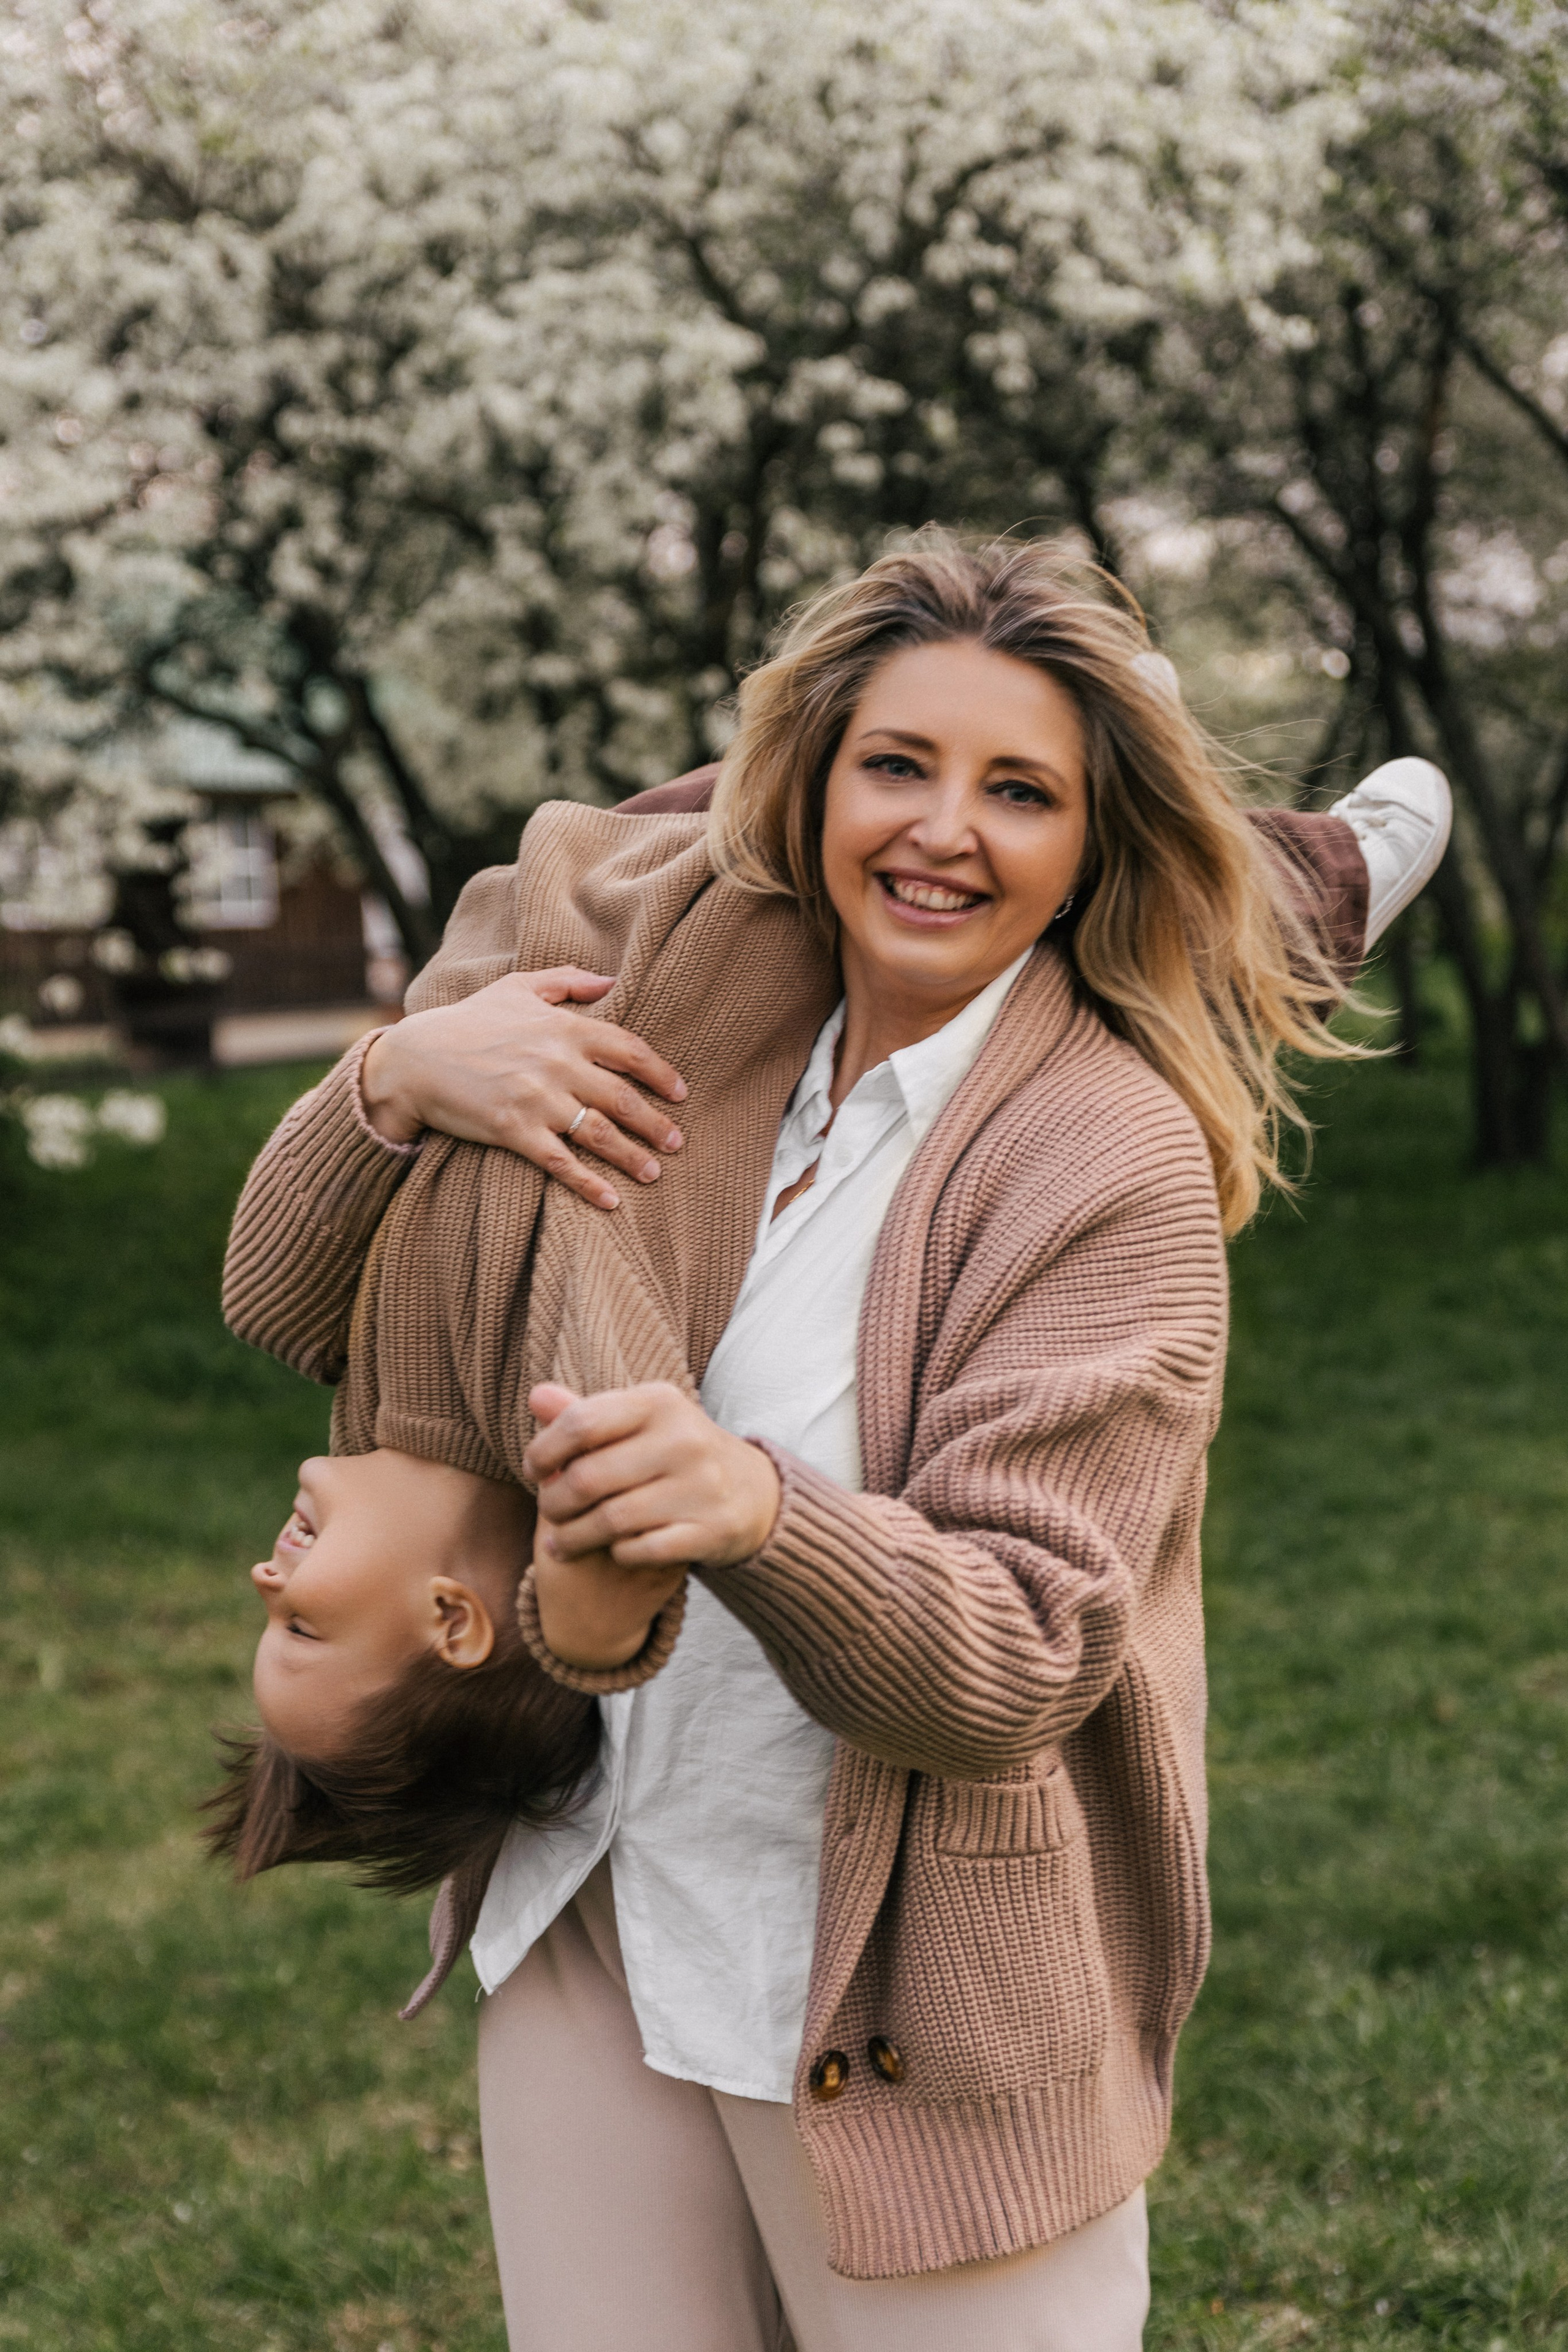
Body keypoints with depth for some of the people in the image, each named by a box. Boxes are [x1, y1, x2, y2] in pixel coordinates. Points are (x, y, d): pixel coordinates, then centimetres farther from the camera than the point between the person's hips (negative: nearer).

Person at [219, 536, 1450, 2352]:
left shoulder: (1118, 1159, -14)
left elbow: (1016, 1666, -20)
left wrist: (754, 1510, -39)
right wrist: (402, 1075, -13)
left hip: (902, 1997, -4)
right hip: (589, 1927, 5)